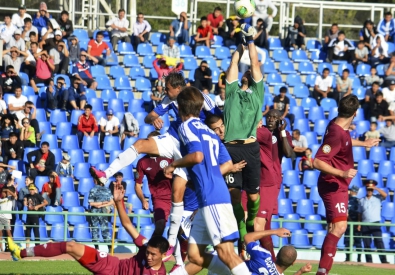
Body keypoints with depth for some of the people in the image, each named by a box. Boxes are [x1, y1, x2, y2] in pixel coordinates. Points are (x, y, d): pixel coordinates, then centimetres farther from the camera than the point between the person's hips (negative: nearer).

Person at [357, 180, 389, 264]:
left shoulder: (377, 198, 7)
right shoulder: (362, 200, 13)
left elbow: (385, 195, -13)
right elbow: (360, 213, 13)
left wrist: (376, 188, -14)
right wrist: (359, 224, 4)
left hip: (375, 223, -3)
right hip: (365, 225, 3)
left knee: (379, 242, -12)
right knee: (366, 244, 0)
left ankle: (384, 260, -17)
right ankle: (369, 261, 2)